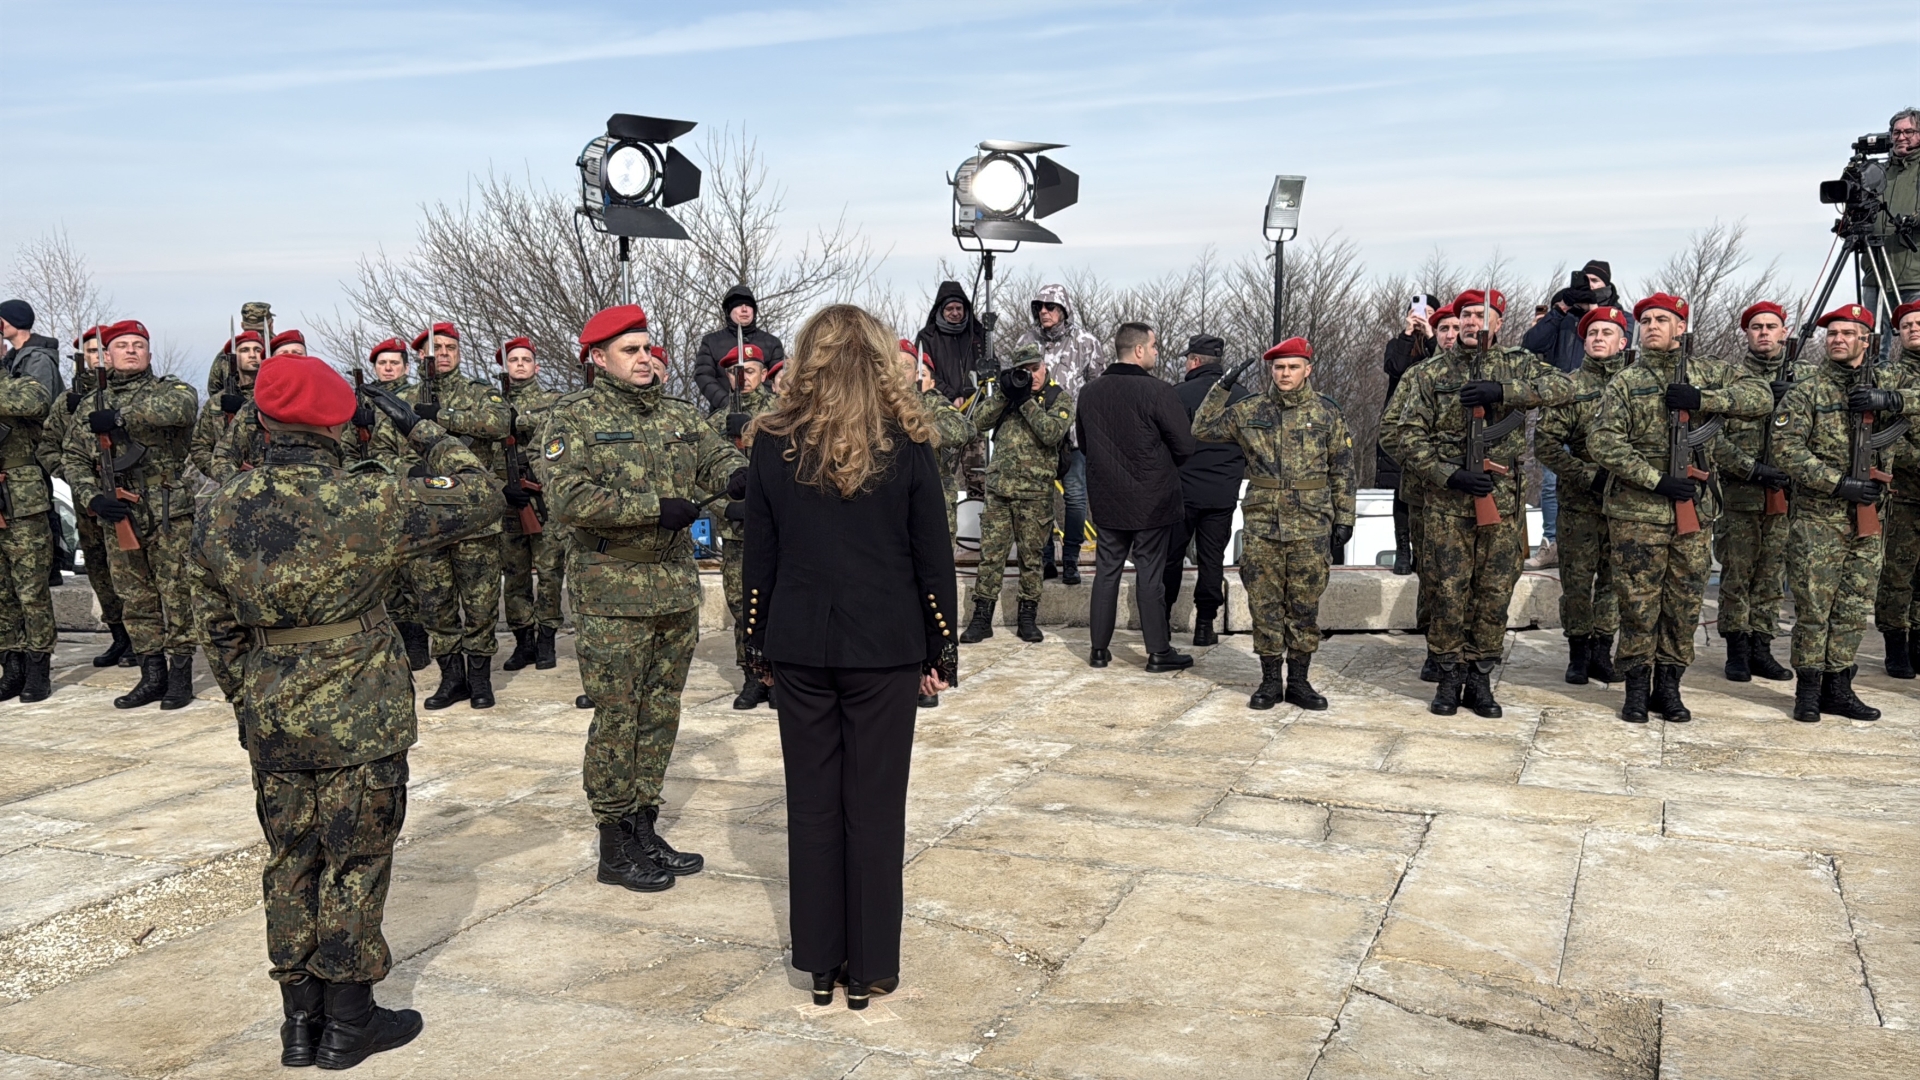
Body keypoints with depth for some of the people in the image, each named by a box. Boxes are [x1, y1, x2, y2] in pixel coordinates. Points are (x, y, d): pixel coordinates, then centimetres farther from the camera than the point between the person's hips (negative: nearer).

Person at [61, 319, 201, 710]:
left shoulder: (168, 390, 3)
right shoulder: (91, 406, 15)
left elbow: (184, 406, -23)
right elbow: (73, 458, 11)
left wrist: (120, 417, -20)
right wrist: (93, 497, -7)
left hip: (169, 514, -4)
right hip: (118, 516, 4)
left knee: (176, 595, -2)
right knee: (135, 600, 8)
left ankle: (180, 674, 6)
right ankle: (152, 675, 17)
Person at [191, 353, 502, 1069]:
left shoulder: (221, 512, 0)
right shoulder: (367, 502, -18)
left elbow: (217, 628, 8)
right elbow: (478, 499, -9)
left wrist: (247, 706, 20)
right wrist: (422, 433, 1)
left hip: (271, 718, 5)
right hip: (360, 721, -5)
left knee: (290, 864, 16)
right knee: (354, 868, 8)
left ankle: (300, 1023, 27)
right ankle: (348, 1025, 19)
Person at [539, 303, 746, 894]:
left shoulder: (679, 413, 11)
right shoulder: (576, 414, -7)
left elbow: (716, 456, 12)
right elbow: (566, 498, -17)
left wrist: (738, 475, -14)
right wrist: (655, 508, -21)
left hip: (677, 587, 6)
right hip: (612, 593, -6)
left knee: (661, 714, 13)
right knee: (617, 719, 1)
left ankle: (644, 827, 26)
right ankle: (615, 847, 13)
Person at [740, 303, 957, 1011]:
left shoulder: (774, 443, -2)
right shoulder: (906, 444, -6)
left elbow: (759, 552, 3)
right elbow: (932, 555, -2)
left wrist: (760, 639, 14)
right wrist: (941, 650, 7)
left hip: (799, 646, 2)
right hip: (884, 648, -1)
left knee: (811, 800, 11)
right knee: (875, 805, 6)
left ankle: (819, 963, 21)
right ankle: (869, 969, 15)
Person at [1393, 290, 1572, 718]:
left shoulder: (1517, 365, 6)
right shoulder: (1431, 374, 5)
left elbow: (1562, 387, -13)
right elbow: (1410, 436, 0)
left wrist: (1503, 391, -26)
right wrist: (1449, 476, -14)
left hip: (1503, 501, 1)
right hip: (1448, 503, -1)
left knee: (1495, 594, 6)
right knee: (1449, 592, 2)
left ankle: (1480, 678, 18)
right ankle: (1450, 677, 15)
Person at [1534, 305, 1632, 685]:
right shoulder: (1570, 387, 1)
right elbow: (1545, 444, -3)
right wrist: (1588, 475, -12)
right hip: (1581, 501, -2)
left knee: (1615, 579, 7)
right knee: (1577, 579, 1)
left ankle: (1602, 651, 18)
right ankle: (1578, 654, 12)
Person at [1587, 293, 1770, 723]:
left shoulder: (1706, 371, 10)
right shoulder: (1625, 382, 2)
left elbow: (1761, 395, 0)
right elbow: (1603, 443, -7)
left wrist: (1702, 399, -14)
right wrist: (1657, 480, -15)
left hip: (1695, 508, 3)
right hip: (1637, 511, -2)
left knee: (1685, 603, 7)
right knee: (1639, 602, 0)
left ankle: (1668, 684, 19)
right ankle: (1637, 686, 11)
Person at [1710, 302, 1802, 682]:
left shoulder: (1802, 381, 11)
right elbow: (1712, 437, -7)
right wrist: (1753, 468, -15)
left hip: (1784, 495, 3)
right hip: (1740, 497, -3)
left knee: (1771, 576, 9)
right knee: (1736, 576, 1)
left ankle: (1761, 648, 17)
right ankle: (1737, 650, 10)